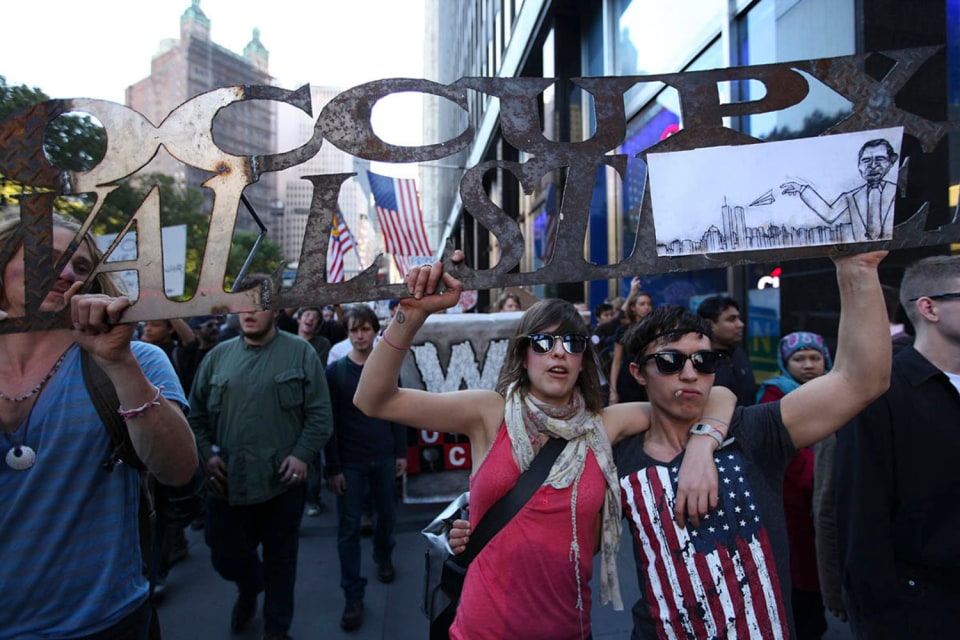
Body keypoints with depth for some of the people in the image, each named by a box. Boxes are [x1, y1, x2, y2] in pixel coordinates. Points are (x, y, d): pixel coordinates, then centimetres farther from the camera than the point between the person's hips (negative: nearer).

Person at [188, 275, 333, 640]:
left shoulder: (300, 353, -4)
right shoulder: (218, 356, 6)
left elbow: (320, 414, -6)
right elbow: (197, 414, 11)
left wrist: (303, 454, -15)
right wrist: (207, 453, -1)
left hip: (281, 480, -2)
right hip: (227, 481, 3)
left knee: (280, 559, 12)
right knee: (225, 555, 15)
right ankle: (248, 589, 50)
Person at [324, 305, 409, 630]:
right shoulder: (335, 371, -7)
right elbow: (329, 423, -8)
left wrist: (401, 452, 4)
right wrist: (333, 467, -10)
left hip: (383, 458, 3)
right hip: (350, 462, -2)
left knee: (386, 513, 17)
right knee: (348, 528, 2)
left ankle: (384, 556, 46)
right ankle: (353, 596, 14)